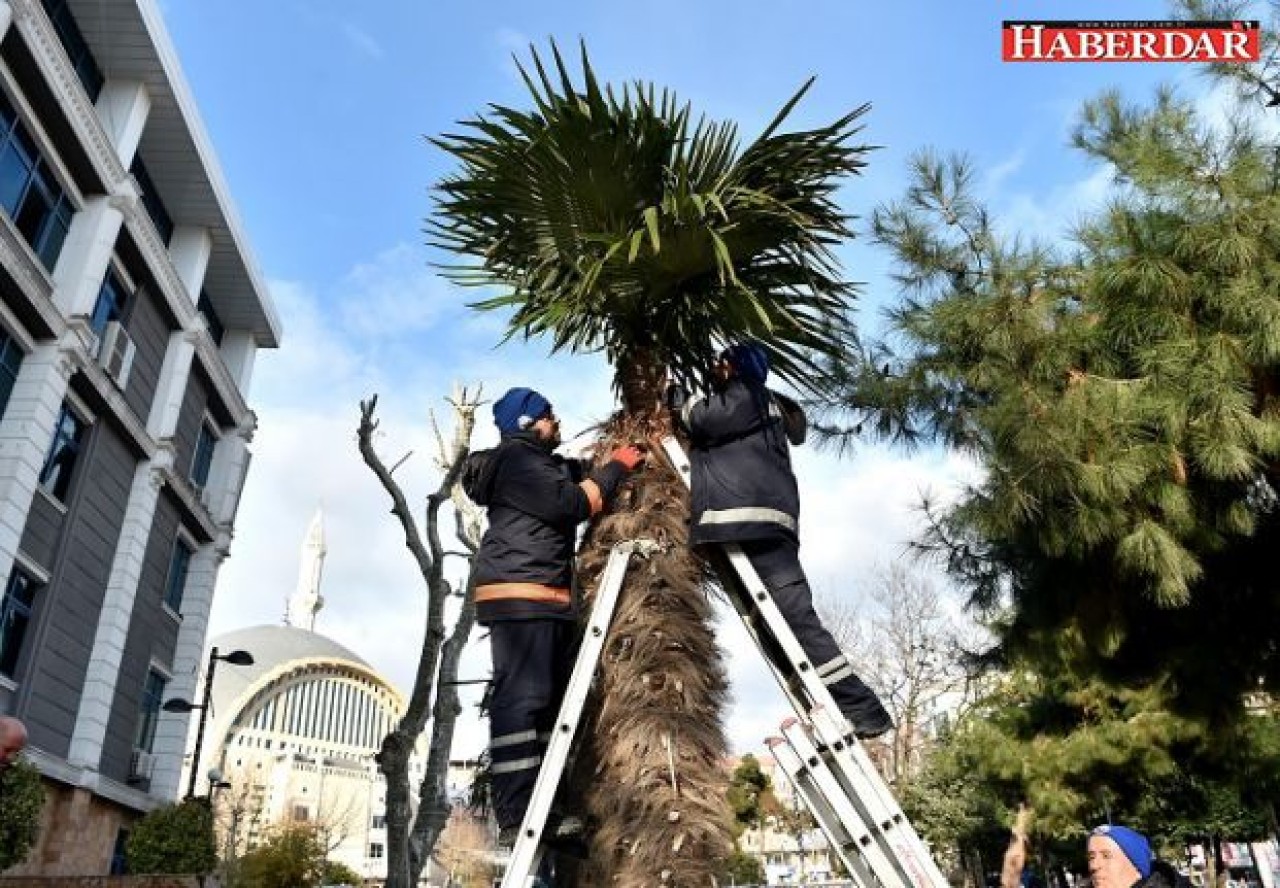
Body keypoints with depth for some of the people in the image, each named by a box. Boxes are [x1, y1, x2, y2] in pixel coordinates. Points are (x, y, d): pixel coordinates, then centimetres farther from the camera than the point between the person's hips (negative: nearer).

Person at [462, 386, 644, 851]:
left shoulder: (548, 464, 27)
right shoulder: (516, 458, -6)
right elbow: (572, 504, -14)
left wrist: (614, 464, 12)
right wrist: (613, 469, -3)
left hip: (549, 598, 10)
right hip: (519, 595, -10)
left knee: (550, 701, 8)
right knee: (521, 698, -13)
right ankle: (515, 817, -14)